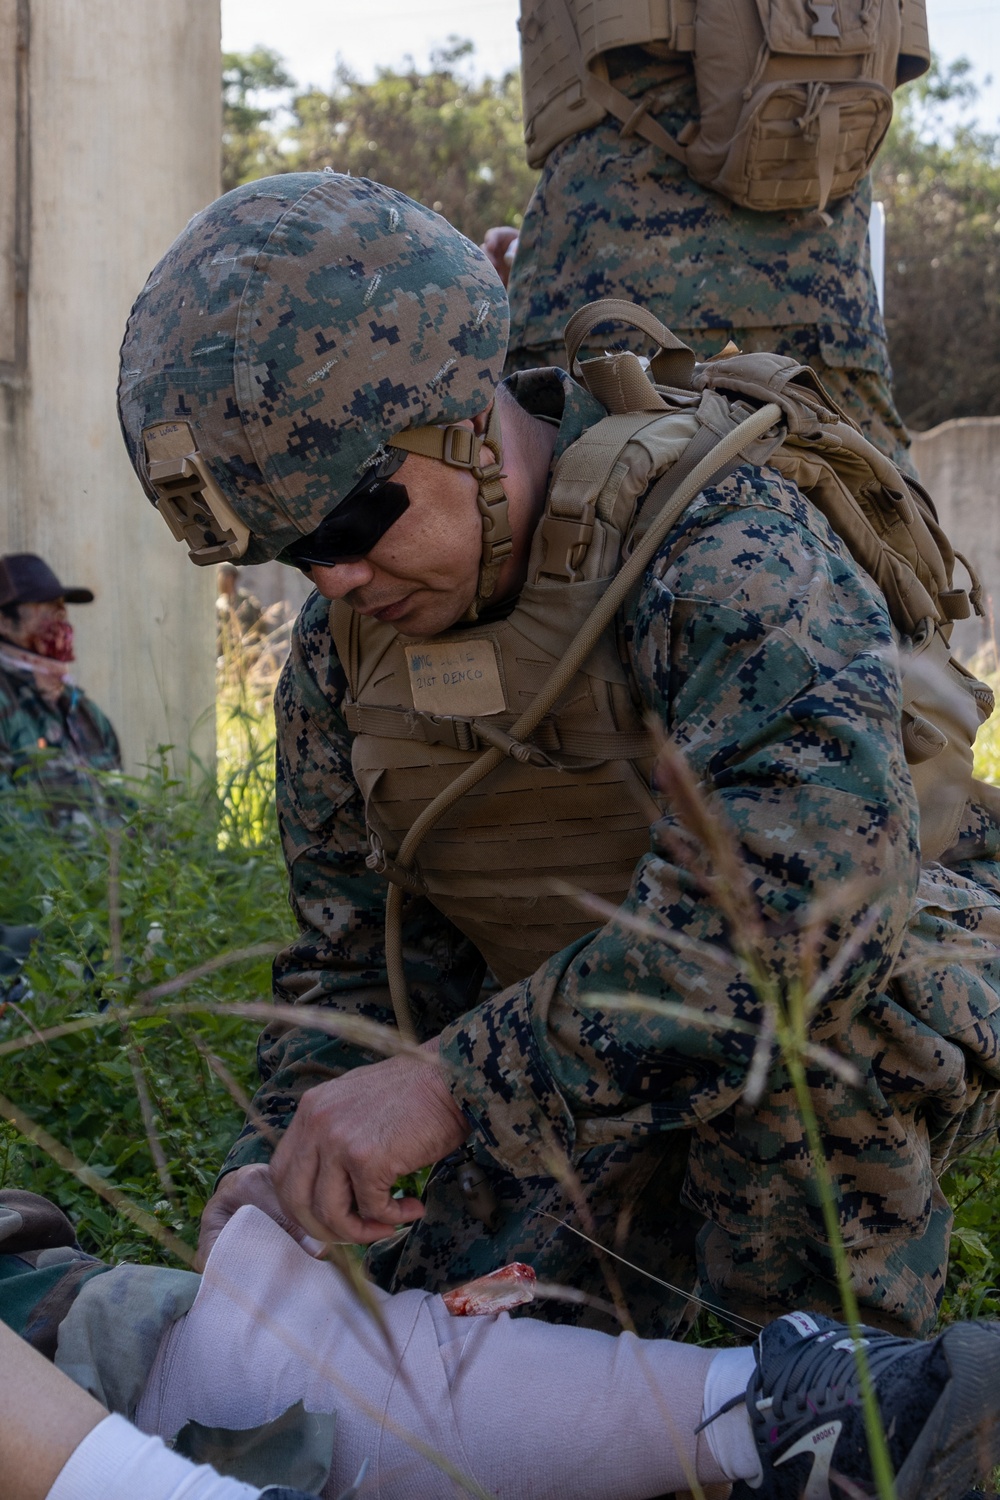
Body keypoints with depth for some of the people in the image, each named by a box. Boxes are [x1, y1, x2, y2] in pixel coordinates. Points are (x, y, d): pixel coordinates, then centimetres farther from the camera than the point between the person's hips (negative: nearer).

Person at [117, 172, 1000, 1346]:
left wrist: (457, 1082, -48)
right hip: (602, 1084, 7)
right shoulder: (340, 649, -4)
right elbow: (356, 953, 2)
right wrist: (287, 1156, -19)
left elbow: (811, 858, -46)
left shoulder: (716, 538, -29)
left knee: (795, 987, -39)